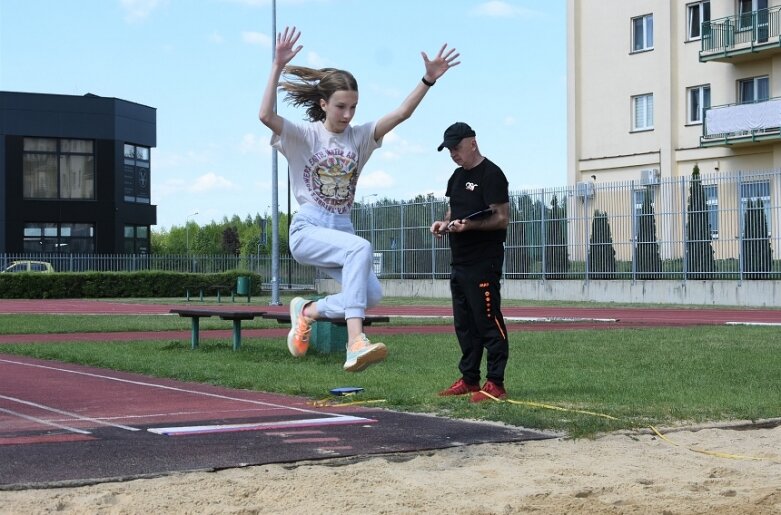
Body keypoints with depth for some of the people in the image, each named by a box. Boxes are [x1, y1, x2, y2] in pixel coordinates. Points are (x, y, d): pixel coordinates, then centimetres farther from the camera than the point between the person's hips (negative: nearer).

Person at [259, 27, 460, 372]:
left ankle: (309, 311, 12)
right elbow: (266, 116, -22)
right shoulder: (304, 136, -3)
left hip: (342, 229, 6)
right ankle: (356, 343, -43)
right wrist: (278, 67, -29)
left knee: (371, 295, -15)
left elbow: (401, 113, -1)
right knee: (361, 248, -34)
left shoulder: (360, 137, 9)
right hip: (308, 230, -6)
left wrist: (429, 79, -12)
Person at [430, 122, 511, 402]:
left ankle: (495, 383, -6)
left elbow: (502, 219, -16)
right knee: (464, 324, 13)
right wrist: (444, 224, 5)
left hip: (483, 263, -9)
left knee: (488, 321, -9)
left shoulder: (491, 174, -10)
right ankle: (469, 380, 21)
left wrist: (468, 225, -28)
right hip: (459, 261, 9)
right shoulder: (457, 176, 17)